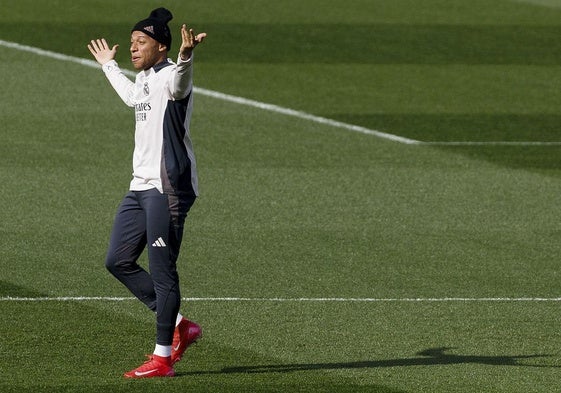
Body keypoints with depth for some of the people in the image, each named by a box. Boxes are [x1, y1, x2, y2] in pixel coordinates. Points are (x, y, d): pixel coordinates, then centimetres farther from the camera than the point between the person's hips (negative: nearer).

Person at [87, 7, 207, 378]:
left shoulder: (171, 76, -12)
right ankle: (180, 325, 19)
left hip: (169, 188, -10)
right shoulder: (143, 79, 17)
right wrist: (109, 65, 57)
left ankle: (163, 358, -1)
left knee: (162, 271, -7)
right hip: (141, 186, 10)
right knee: (118, 261, 12)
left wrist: (185, 57, -61)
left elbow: (179, 83, -39)